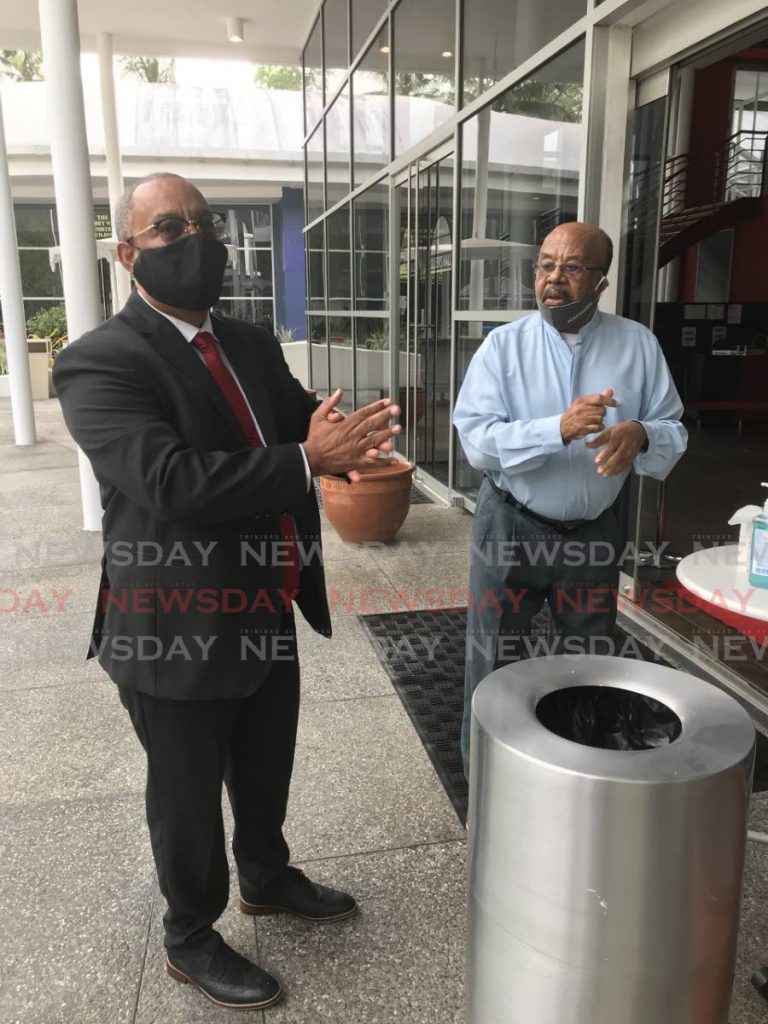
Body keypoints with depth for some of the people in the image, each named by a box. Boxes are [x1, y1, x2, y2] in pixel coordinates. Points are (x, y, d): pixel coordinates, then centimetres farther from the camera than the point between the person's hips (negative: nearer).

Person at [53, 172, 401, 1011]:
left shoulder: (252, 345, 9)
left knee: (266, 771, 26)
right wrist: (307, 460, -30)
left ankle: (267, 879, 52)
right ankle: (190, 940, 40)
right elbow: (172, 481, -30)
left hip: (267, 614, 7)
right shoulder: (100, 363, -17)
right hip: (177, 629, -7)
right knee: (187, 796, 14)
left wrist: (342, 440, -20)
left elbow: (305, 425, 5)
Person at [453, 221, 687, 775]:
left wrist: (641, 435, -24)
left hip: (593, 531, 2)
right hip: (511, 527, -2)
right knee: (493, 666, 10)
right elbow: (476, 439, -18)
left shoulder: (638, 345, -3)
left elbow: (674, 432, -1)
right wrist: (558, 429, -33)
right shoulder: (504, 344, -8)